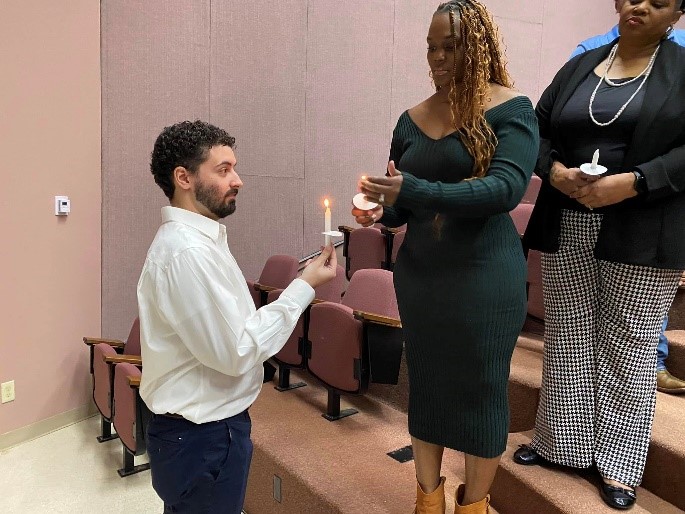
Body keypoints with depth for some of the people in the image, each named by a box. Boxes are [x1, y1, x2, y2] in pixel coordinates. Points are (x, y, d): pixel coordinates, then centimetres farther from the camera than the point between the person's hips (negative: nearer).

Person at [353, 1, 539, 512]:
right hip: (419, 273, 5)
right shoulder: (412, 119, 7)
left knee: (482, 389, 8)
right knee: (425, 383, 14)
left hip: (486, 275, -4)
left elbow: (506, 187, -22)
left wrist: (415, 190, -30)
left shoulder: (511, 109, -7)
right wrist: (380, 212, -11)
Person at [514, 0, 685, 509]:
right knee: (568, 340, 11)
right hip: (566, 231, 3)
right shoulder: (579, 66, 13)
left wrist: (631, 183, -20)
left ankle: (617, 462, 21)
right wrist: (556, 171, -9)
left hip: (641, 237, -3)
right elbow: (538, 132, 10)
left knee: (629, 348, 5)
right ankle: (560, 440, 28)